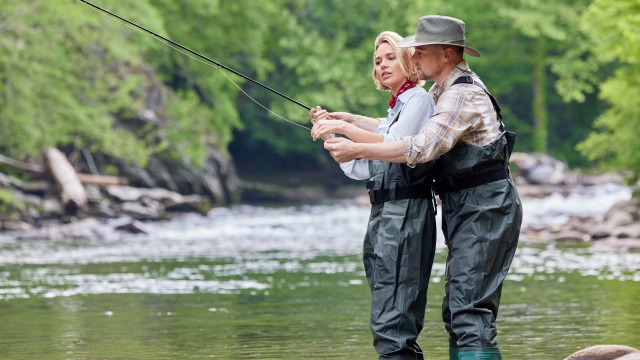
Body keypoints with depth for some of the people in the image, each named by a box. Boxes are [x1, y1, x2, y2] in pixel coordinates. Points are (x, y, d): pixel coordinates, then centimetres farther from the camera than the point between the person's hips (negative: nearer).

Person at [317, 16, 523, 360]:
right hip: (466, 210, 11)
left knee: (471, 312, -18)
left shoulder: (462, 94, -17)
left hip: (483, 210, -11)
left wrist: (357, 150, -24)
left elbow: (423, 147, -27)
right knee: (457, 310, 11)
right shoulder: (444, 89, 16)